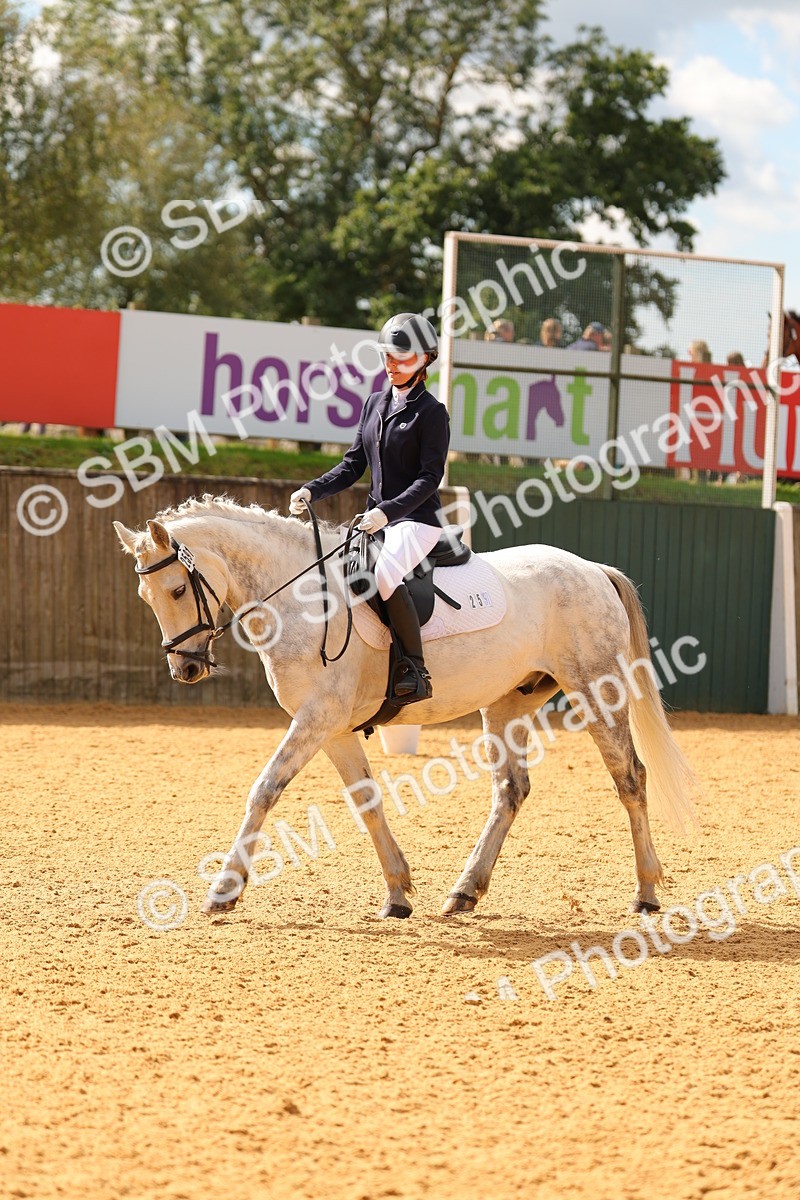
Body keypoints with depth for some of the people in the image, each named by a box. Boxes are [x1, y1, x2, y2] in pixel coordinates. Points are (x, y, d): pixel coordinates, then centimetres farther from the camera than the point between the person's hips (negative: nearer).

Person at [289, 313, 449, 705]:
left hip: (417, 519, -9)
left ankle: (415, 669, -27)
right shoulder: (376, 403, 14)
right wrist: (312, 491, -1)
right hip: (376, 519, 9)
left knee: (383, 573, -34)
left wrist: (388, 511, -27)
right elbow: (354, 465, 15)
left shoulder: (431, 412, -8)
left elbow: (430, 477, -15)